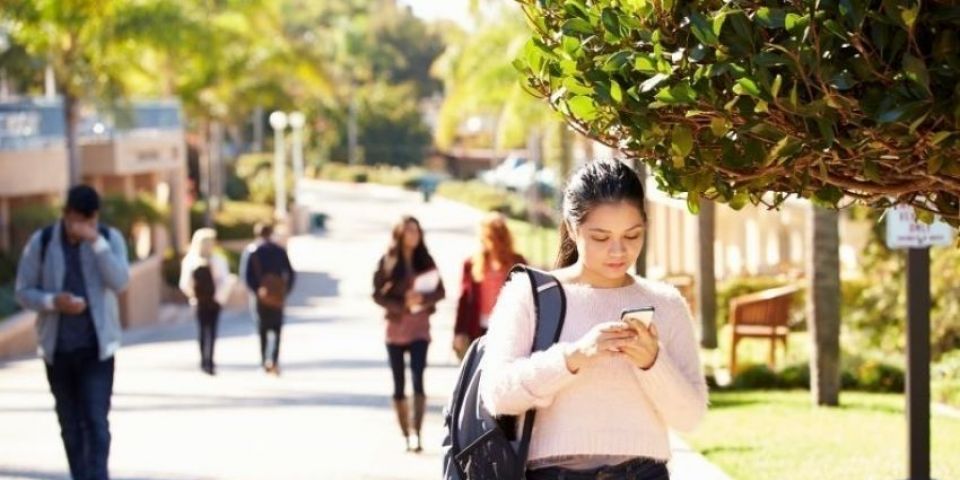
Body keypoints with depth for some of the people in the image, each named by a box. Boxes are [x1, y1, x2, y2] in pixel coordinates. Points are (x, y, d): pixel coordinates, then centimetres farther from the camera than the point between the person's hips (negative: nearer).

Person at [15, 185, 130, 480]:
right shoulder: (41, 242, -2)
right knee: (70, 425, 10)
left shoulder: (110, 238, -2)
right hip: (58, 348, 2)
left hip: (97, 347, -2)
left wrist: (96, 242, -25)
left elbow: (119, 282, -16)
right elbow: (24, 292, 0)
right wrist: (53, 301, -19)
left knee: (96, 422, -12)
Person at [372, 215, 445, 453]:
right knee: (399, 384, 6)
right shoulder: (387, 262, 0)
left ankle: (417, 434, -20)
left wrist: (423, 298, -19)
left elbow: (440, 291, 2)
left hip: (419, 328, -1)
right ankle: (405, 436, 16)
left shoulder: (425, 261, 4)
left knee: (418, 379, -16)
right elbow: (378, 295, -4)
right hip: (395, 328, 1)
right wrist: (402, 304, -18)